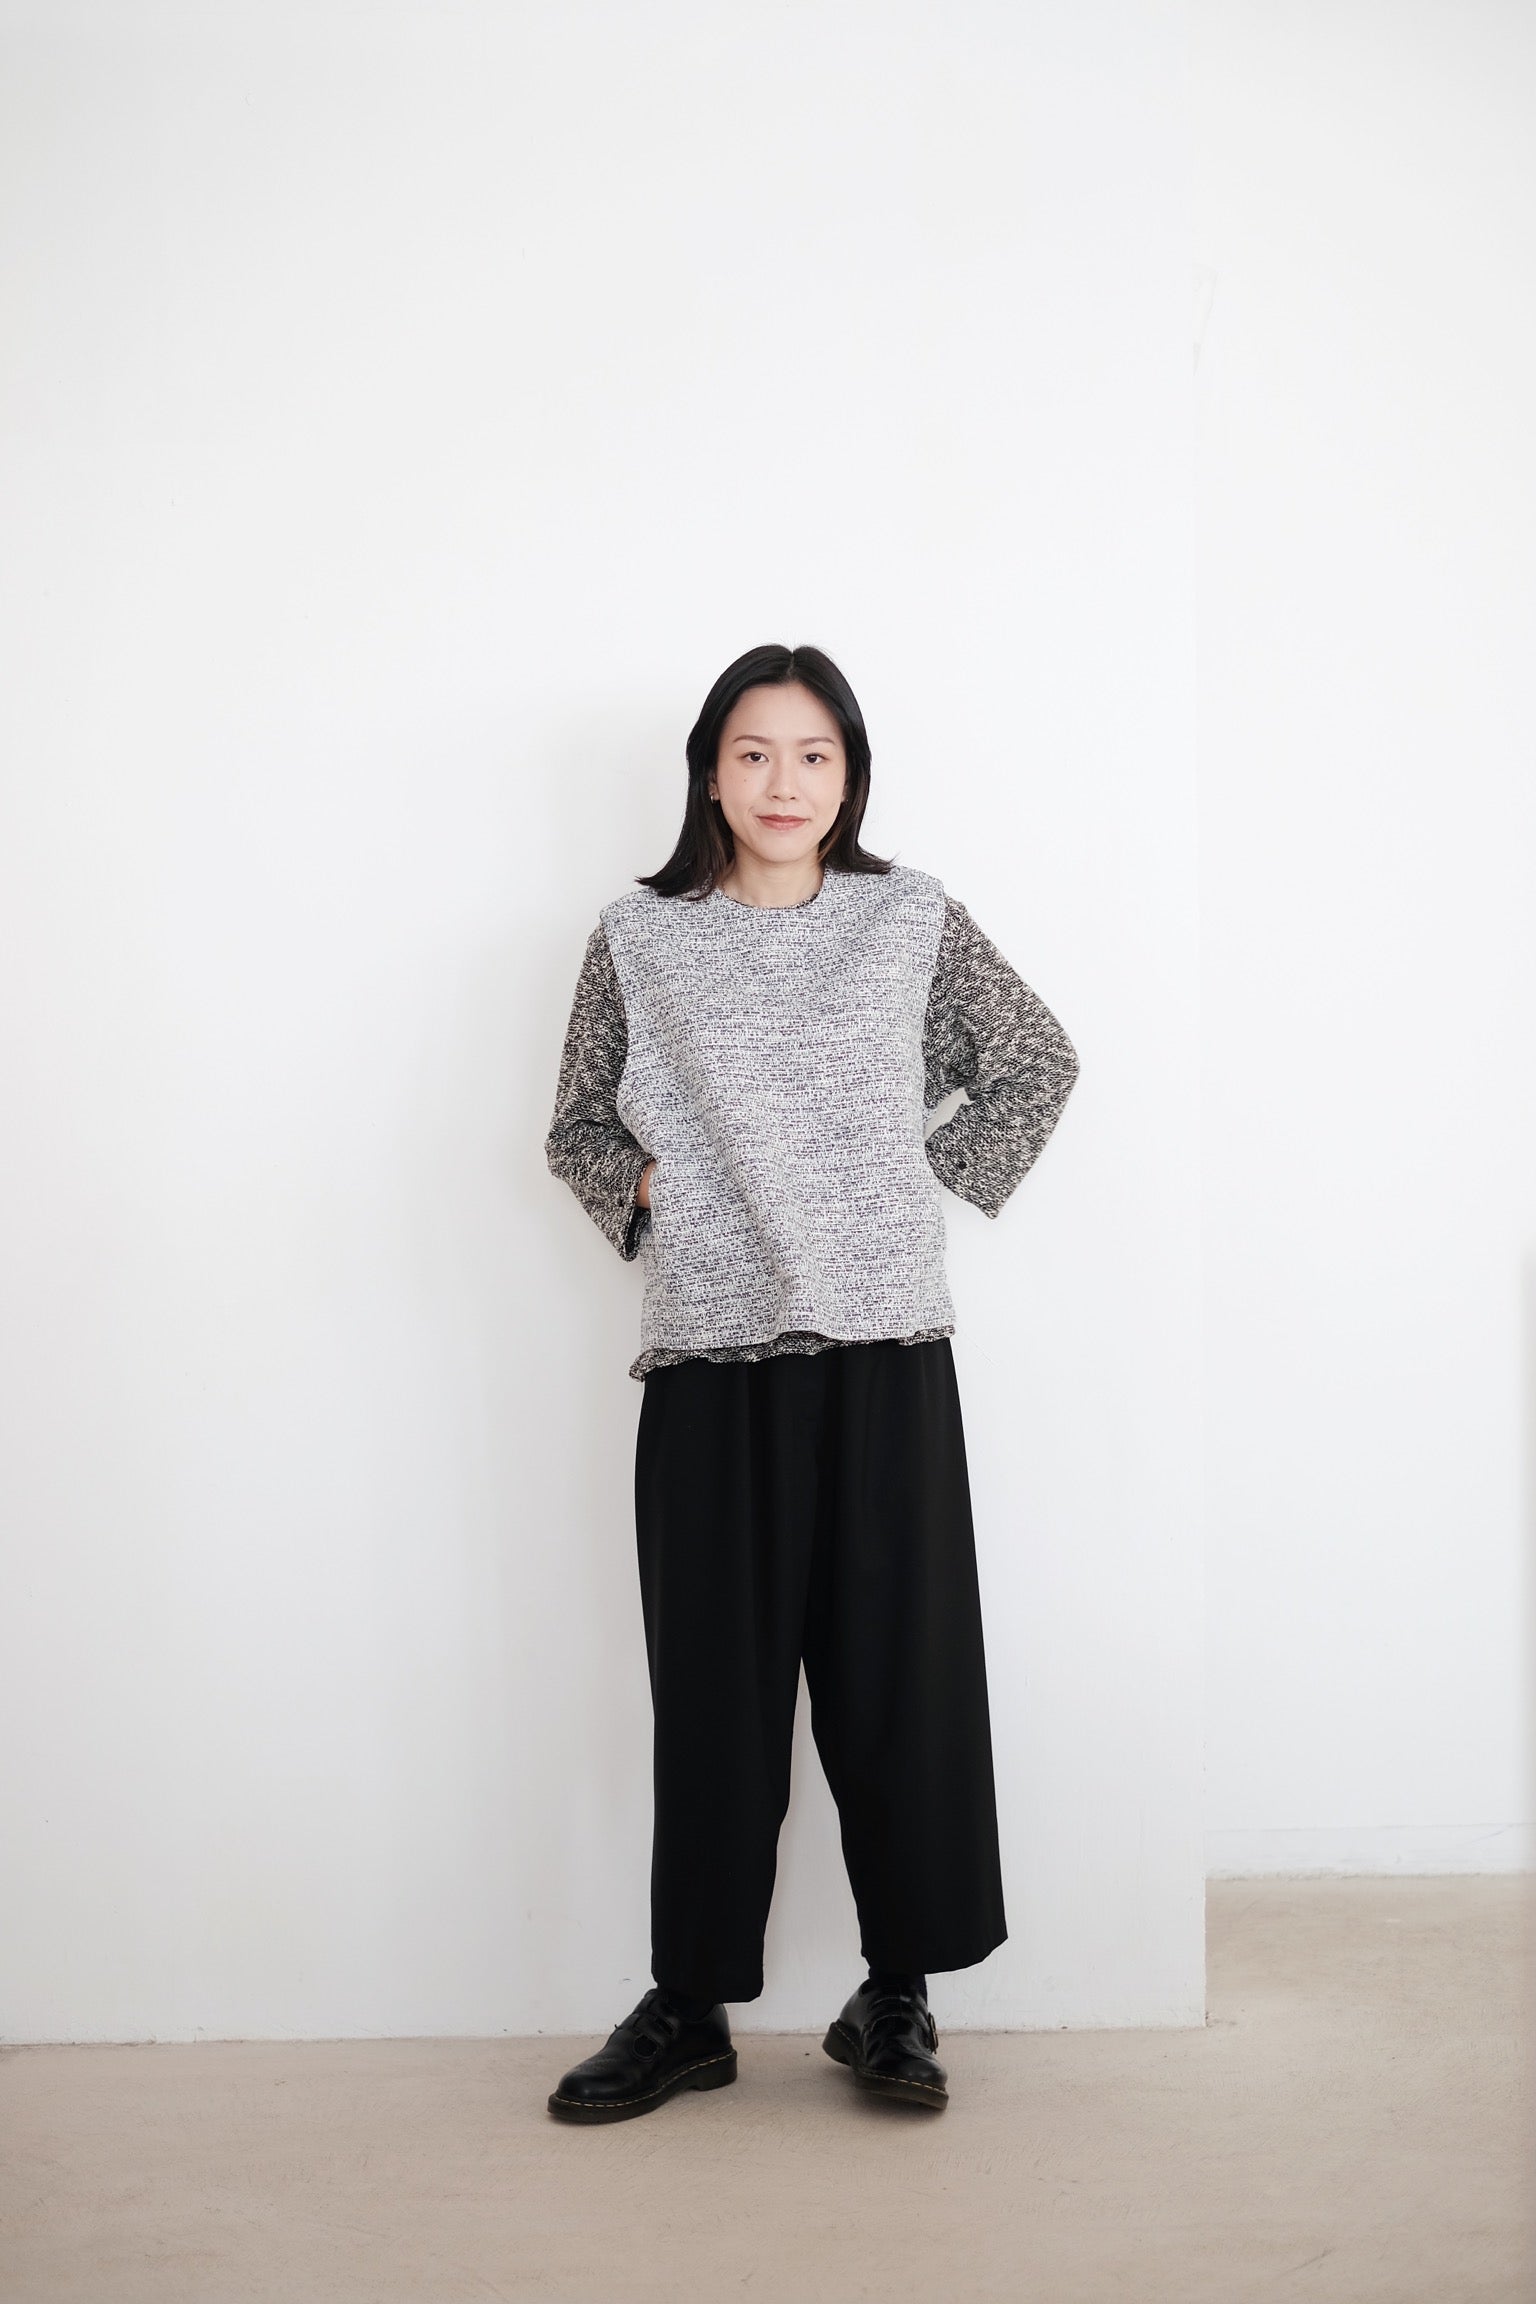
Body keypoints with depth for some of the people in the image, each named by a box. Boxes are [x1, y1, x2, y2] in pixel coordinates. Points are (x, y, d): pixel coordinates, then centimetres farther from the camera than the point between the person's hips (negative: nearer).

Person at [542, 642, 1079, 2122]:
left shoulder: (914, 920, 5)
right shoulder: (639, 937, 6)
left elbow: (1039, 1067, 16)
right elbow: (579, 1129, 15)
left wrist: (938, 1176, 5)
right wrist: (648, 1193, -3)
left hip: (884, 1354, 0)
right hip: (708, 1362, 0)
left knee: (900, 1682, 4)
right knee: (713, 1694, 6)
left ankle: (896, 1999, 20)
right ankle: (689, 2009, 20)